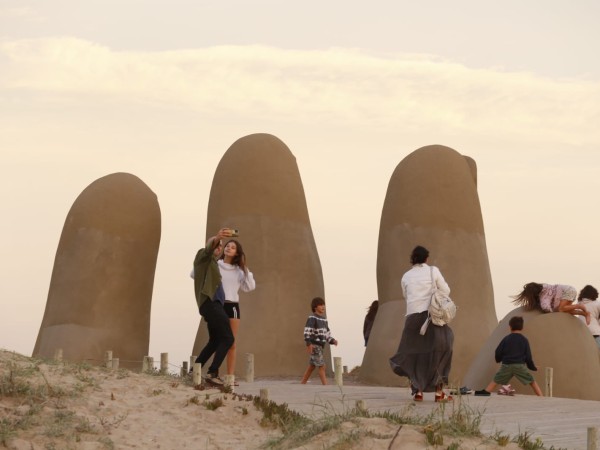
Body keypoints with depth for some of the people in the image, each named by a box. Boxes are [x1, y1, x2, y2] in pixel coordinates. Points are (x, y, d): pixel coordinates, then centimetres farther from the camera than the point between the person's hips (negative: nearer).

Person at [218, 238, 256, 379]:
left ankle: (230, 376, 3)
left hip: (233, 306, 4)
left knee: (232, 344, 1)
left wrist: (245, 269, 4)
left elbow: (250, 287, 7)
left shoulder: (239, 271, 15)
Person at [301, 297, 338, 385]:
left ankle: (302, 385, 18)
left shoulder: (324, 320, 15)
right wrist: (308, 344, -31)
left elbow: (327, 334, 18)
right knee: (322, 366, -11)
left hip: (320, 346, 9)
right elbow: (307, 331, -21)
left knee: (311, 367, 11)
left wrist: (333, 341, 1)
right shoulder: (312, 318, -12)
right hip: (314, 346, -9)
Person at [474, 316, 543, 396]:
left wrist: (498, 360, 26)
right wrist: (533, 367, 18)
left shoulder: (506, 339, 4)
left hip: (506, 365, 0)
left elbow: (498, 352, 3)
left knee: (495, 381, 13)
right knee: (532, 382, 6)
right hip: (520, 365, 0)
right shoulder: (524, 340, 3)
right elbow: (528, 356, 4)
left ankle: (485, 393, 2)